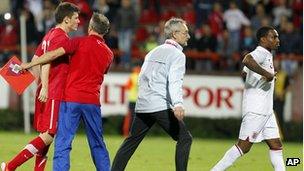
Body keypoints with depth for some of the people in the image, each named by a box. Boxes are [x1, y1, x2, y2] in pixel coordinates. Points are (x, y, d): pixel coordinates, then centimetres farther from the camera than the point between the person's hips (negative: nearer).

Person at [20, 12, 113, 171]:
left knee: (63, 143, -5)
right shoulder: (108, 54, 11)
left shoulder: (80, 42, -3)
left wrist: (29, 64, -1)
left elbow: (54, 54, -9)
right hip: (93, 101, 4)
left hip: (71, 99, -4)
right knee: (97, 144, 15)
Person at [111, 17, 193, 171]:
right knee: (184, 138, -2)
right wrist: (178, 104, -32)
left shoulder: (153, 52, 21)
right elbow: (174, 82, -20)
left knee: (131, 142, 14)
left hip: (142, 106, 8)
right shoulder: (177, 55, -4)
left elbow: (141, 78, 23)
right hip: (161, 106, -8)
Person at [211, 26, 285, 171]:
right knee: (244, 146, -8)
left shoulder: (265, 55, 18)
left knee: (276, 145, 7)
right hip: (255, 110, -10)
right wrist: (267, 74, -32)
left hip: (266, 110, 10)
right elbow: (247, 60, -36)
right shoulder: (260, 53, -13)